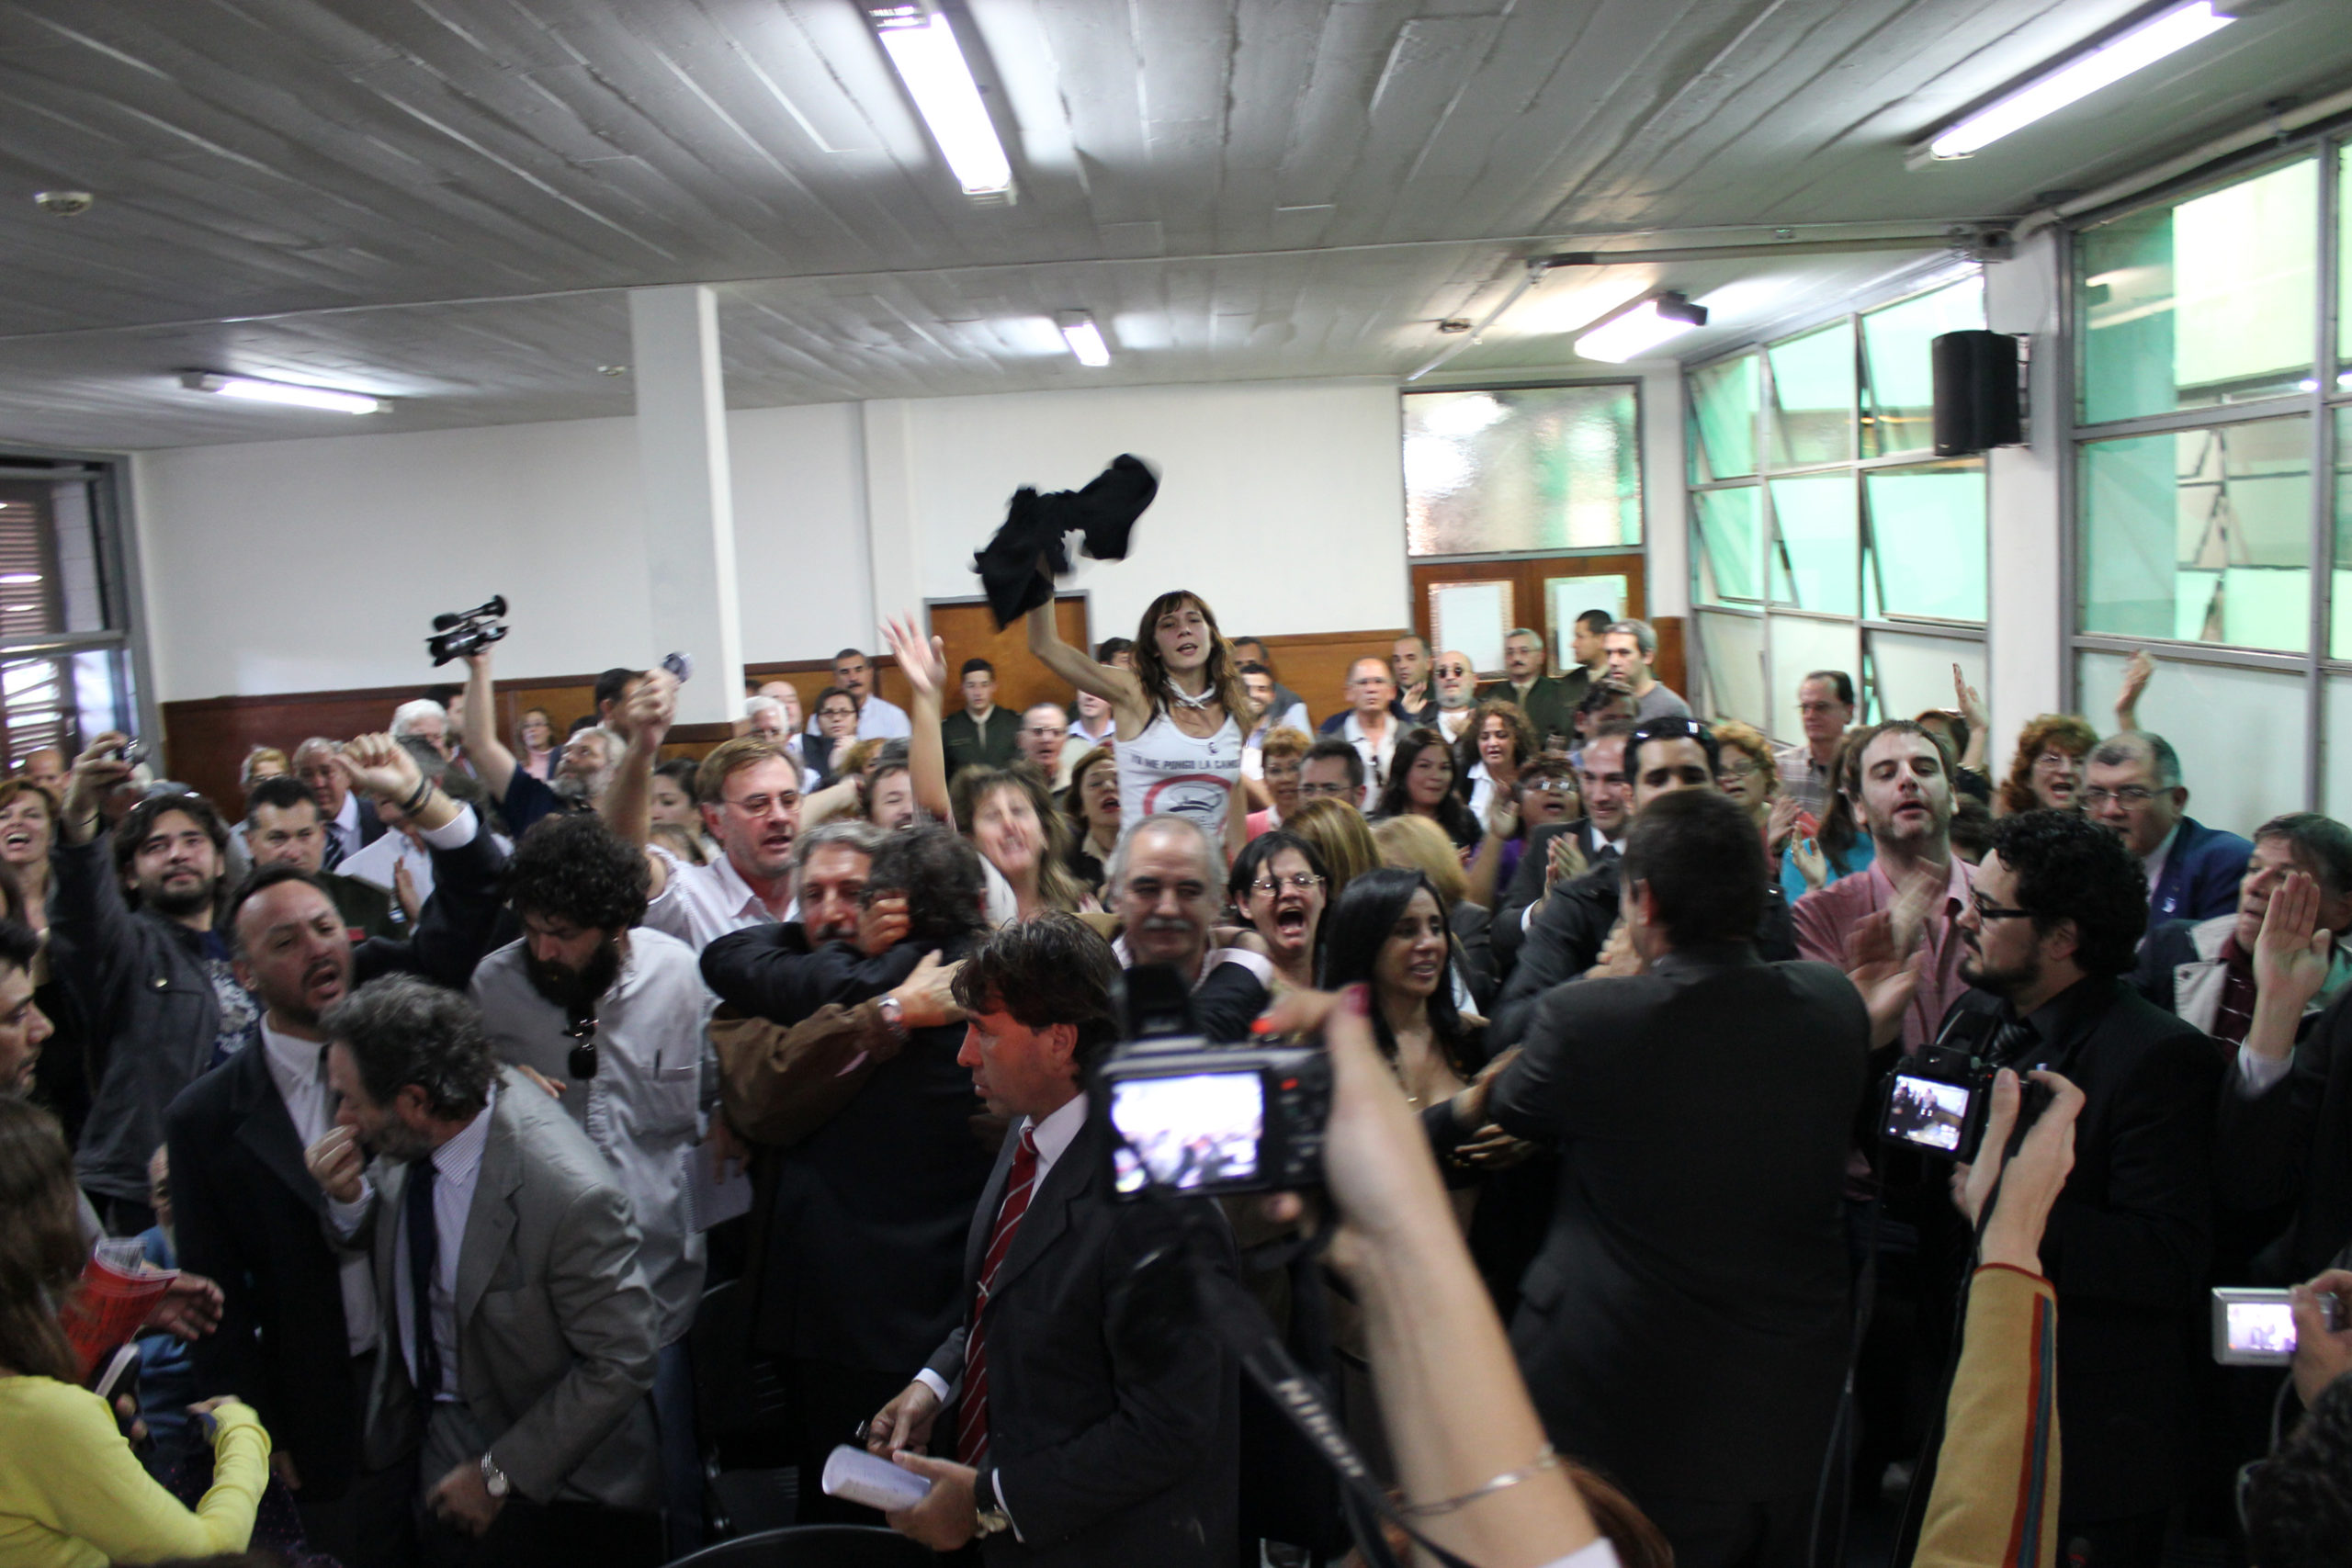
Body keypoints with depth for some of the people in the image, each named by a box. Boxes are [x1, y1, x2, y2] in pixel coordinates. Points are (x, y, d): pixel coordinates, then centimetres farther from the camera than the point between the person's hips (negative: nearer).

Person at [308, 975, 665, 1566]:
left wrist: (499, 1474, -17)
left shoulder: (570, 1197, -35)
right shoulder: (408, 1142, -13)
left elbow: (621, 1361, -26)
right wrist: (351, 1199, -16)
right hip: (432, 1436, 6)